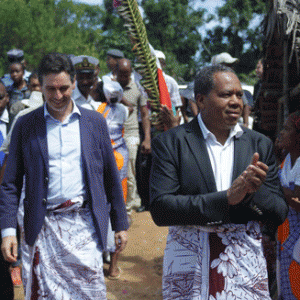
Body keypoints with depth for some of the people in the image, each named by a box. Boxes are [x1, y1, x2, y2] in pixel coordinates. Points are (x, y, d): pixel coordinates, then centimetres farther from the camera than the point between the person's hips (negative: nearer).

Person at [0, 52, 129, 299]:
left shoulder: (95, 121, 7)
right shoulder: (26, 126, 4)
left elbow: (111, 177, 11)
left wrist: (120, 224, 9)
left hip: (86, 223, 0)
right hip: (45, 226, 0)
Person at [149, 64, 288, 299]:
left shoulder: (260, 145, 6)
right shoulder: (170, 143, -3)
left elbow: (278, 216, 5)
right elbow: (160, 209, -13)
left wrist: (254, 191, -16)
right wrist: (227, 197, -19)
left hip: (246, 268, 3)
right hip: (189, 267, -2)